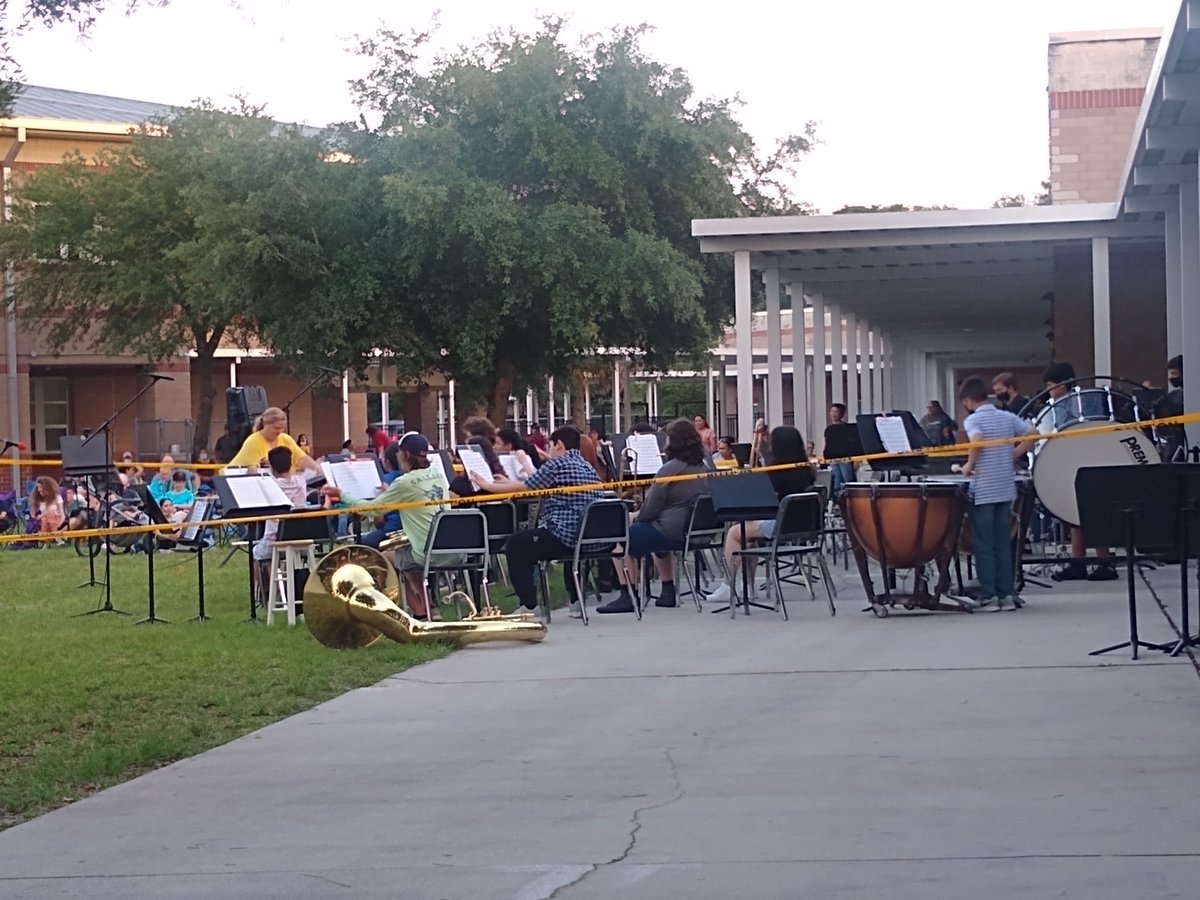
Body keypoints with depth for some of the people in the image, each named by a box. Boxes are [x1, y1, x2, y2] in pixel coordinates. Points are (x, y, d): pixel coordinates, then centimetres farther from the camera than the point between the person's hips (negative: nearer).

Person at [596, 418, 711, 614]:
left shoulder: (669, 469, -16)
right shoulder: (704, 468, 7)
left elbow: (650, 508, -13)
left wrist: (637, 517, 9)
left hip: (672, 533, -8)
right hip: (697, 531, 8)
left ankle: (627, 596, 3)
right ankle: (668, 592, 34)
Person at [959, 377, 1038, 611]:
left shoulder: (973, 420, -7)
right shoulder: (1007, 417, 8)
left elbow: (977, 441, -26)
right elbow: (1033, 434, 3)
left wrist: (970, 464, -11)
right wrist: (1013, 455, 9)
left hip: (983, 490, -5)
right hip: (1006, 488, 5)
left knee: (984, 545, 0)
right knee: (1003, 543, 10)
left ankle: (989, 596, -1)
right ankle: (1007, 594, 9)